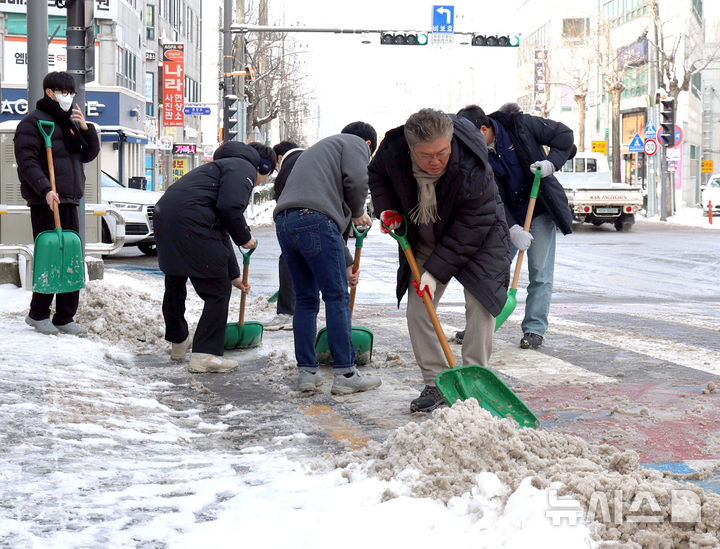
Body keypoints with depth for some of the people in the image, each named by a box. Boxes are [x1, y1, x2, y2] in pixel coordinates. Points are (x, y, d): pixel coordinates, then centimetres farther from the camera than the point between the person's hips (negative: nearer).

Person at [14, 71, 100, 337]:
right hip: (45, 202, -7)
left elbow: (89, 155, 19)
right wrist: (45, 189, -24)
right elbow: (27, 161, -13)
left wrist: (85, 129, 3)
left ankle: (65, 317, 12)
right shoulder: (33, 122, -4)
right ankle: (38, 314, 8)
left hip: (69, 200, 7)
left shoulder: (70, 122, 19)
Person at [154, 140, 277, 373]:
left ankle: (178, 342, 45)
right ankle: (205, 354, -3)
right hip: (188, 222, -10)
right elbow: (229, 208, -16)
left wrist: (233, 275, 41)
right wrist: (245, 238, 2)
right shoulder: (244, 169, 3)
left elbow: (220, 231, 36)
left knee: (175, 283, 26)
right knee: (218, 290, -1)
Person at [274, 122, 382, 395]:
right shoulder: (356, 144, 15)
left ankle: (306, 373, 15)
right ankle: (345, 374, 0)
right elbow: (356, 180, -7)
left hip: (284, 223, 8)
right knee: (337, 297, -2)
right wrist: (358, 212, 14)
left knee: (305, 299, 15)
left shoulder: (322, 148, 38)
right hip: (314, 219, -8)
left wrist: (346, 263, 39)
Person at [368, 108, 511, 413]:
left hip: (476, 239, -4)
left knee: (480, 306, -14)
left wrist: (436, 271, -28)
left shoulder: (472, 167, -35)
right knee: (417, 311, -1)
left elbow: (471, 228, -29)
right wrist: (387, 208, -12)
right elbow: (377, 175, 5)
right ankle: (435, 385, 6)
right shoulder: (393, 149, -22)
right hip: (424, 241, 4)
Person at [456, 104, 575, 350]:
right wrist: (512, 229, -26)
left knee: (540, 271, -3)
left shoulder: (519, 125, -16)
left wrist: (551, 162, -21)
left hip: (540, 209, -2)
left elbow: (563, 134, -5)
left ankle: (534, 328, 4)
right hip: (506, 217, 2)